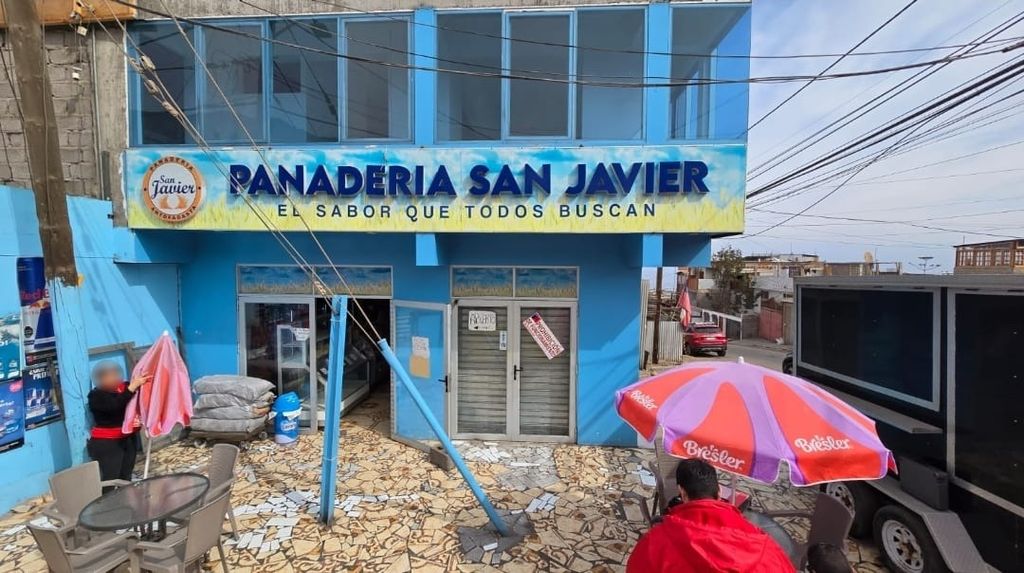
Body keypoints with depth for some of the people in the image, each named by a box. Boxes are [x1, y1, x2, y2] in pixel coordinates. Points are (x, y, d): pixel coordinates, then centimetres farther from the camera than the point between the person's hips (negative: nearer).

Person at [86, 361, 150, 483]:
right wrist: (133, 386, -31)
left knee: (126, 477, 13)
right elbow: (115, 405, -29)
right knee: (110, 480, -6)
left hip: (129, 439, 5)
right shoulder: (96, 395, -11)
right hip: (106, 443, -5)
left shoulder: (125, 387, 2)